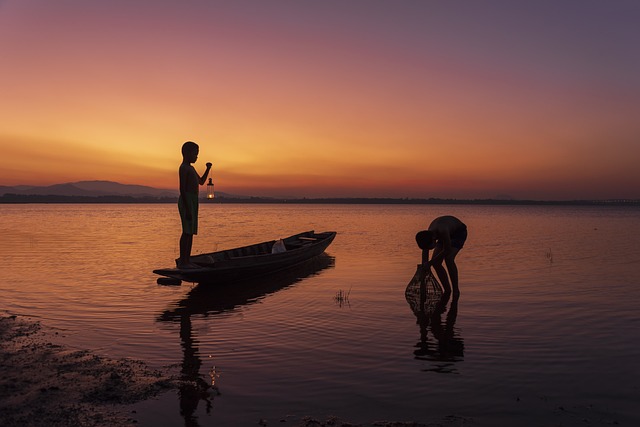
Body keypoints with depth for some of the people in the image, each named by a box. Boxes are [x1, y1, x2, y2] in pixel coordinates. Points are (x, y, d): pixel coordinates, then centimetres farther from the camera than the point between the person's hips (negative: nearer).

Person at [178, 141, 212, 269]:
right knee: (187, 231, -11)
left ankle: (187, 260, 10)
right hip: (187, 201, -10)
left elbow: (201, 182, 29)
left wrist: (208, 169, 16)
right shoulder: (183, 168, -10)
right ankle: (182, 261, -10)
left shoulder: (191, 168, 20)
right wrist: (187, 209, -22)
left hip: (193, 201, 10)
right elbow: (182, 189, -17)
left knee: (191, 232, 8)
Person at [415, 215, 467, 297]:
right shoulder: (427, 235, -23)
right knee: (435, 262, -6)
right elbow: (425, 253, -12)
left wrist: (430, 263, -30)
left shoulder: (442, 231, -43)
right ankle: (447, 291, 11)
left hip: (459, 231, -6)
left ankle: (456, 291, -13)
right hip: (448, 233, 6)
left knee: (448, 259, -27)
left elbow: (447, 250, -34)